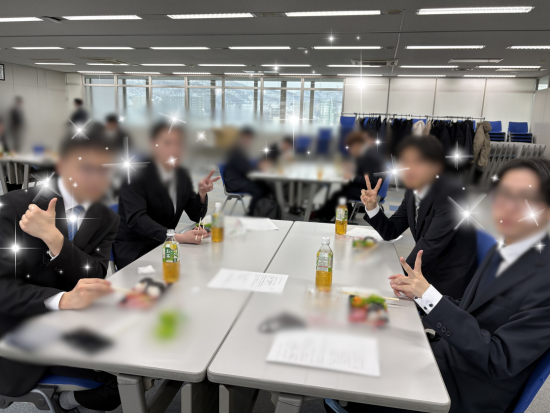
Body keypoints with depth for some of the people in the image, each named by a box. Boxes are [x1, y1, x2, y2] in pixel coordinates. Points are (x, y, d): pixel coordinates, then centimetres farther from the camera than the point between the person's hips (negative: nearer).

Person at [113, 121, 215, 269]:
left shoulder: (183, 176, 5)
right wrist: (177, 237, -39)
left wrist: (202, 193, -11)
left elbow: (196, 216, 9)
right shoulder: (135, 177, -14)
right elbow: (136, 219, -28)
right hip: (133, 250, -6)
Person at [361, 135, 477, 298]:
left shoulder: (451, 194, -21)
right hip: (426, 273, 7)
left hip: (449, 284, -6)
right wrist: (372, 207, -11)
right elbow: (390, 232, 5)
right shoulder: (412, 192, 2)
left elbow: (431, 245, -28)